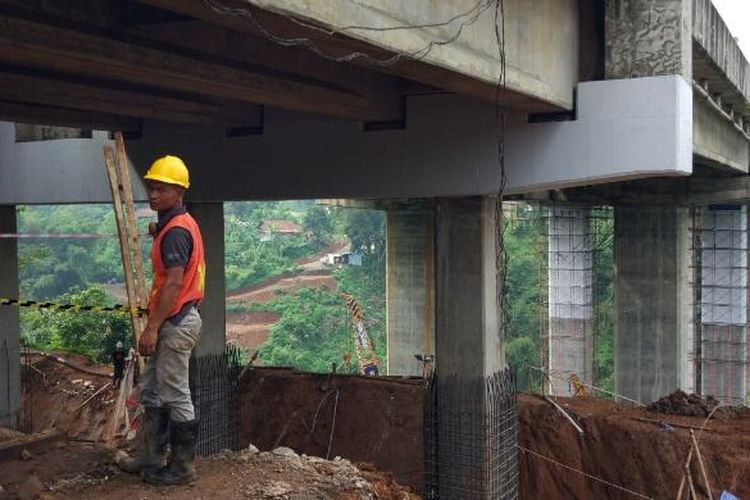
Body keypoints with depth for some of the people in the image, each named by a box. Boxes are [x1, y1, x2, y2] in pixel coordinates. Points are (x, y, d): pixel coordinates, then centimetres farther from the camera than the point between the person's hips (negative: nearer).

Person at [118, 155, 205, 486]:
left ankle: (182, 467, 9)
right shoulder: (179, 224, 14)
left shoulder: (175, 231, -18)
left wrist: (152, 327, -24)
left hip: (175, 322, -11)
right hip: (173, 321, 11)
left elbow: (173, 284, -24)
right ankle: (151, 458, 27)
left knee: (175, 397, -1)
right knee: (151, 391, 17)